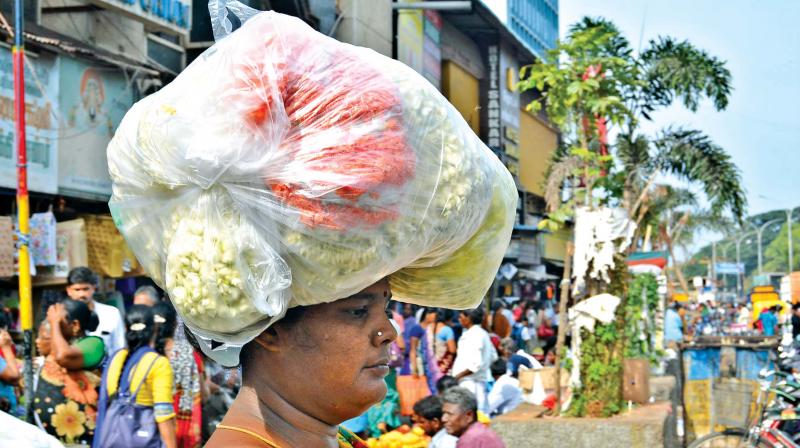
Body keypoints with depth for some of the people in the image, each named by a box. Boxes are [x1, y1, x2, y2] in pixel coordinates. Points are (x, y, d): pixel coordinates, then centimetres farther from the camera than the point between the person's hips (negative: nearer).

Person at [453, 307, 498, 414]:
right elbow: (493, 356, 21)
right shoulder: (482, 333, 14)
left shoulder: (473, 336, -16)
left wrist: (458, 376, -16)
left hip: (470, 382, -10)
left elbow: (476, 364, -22)